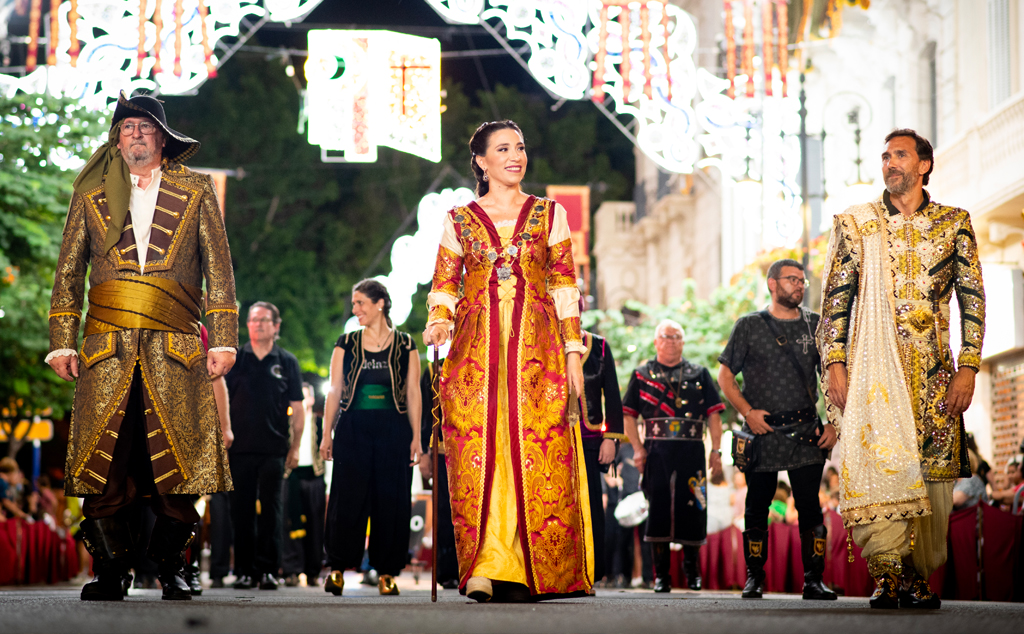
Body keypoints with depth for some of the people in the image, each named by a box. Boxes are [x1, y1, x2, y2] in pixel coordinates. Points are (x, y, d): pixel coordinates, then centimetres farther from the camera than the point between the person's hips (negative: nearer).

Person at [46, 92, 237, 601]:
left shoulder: (196, 192, 13)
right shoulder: (91, 196, 15)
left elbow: (219, 269, 10)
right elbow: (68, 273, 14)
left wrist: (223, 341, 0)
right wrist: (62, 342, 3)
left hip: (175, 353, -1)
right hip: (107, 353, 1)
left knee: (176, 474, -4)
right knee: (104, 472, -5)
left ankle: (170, 571, 9)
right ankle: (110, 573, 5)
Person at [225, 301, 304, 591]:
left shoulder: (286, 361, 8)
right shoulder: (235, 358, 8)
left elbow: (297, 409, 9)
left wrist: (295, 447, 4)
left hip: (274, 448, -1)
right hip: (239, 447, 1)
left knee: (271, 508, -3)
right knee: (242, 510, 2)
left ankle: (268, 569, 0)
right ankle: (244, 570, 8)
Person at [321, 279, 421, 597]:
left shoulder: (405, 345, 6)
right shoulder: (346, 344, 9)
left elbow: (413, 393, 5)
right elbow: (334, 391, 9)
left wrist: (416, 436, -1)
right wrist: (327, 433, 3)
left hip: (393, 428, 0)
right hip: (353, 427, 1)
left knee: (391, 499, -1)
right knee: (347, 498, -4)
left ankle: (386, 572, 6)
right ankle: (338, 568, 3)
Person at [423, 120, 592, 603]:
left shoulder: (549, 214, 11)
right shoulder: (459, 220, 12)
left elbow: (565, 288, 9)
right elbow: (444, 286, 11)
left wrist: (573, 353, 3)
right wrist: (438, 323, -10)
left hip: (537, 347, 0)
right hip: (476, 347, 0)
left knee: (537, 454, -8)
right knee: (476, 456, -9)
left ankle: (530, 571, -3)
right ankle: (483, 568, -8)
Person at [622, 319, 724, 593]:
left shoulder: (699, 374, 14)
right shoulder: (642, 374, 12)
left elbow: (713, 414, 10)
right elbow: (628, 415, 8)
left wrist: (716, 451, 1)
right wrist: (637, 448, -4)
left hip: (692, 451, 1)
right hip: (657, 451, -1)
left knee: (692, 509, 0)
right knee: (658, 509, -3)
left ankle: (692, 569, 18)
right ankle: (661, 574, 4)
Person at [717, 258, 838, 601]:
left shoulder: (815, 325, 10)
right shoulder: (749, 326, 4)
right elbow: (725, 376, 5)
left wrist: (834, 422, 2)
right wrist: (747, 411, -7)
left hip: (806, 431, 1)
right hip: (763, 431, -1)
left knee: (810, 508, -5)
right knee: (757, 507, 4)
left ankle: (814, 580, -2)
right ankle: (754, 578, 13)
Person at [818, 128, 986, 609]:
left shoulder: (955, 224, 11)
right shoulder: (855, 224, 10)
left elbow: (972, 299, 8)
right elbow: (835, 298, 7)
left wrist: (968, 367, -2)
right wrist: (835, 364, -3)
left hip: (934, 371, 1)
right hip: (873, 368, -1)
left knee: (934, 470, -3)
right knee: (879, 462, -13)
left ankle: (918, 576, 5)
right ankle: (887, 574, -11)